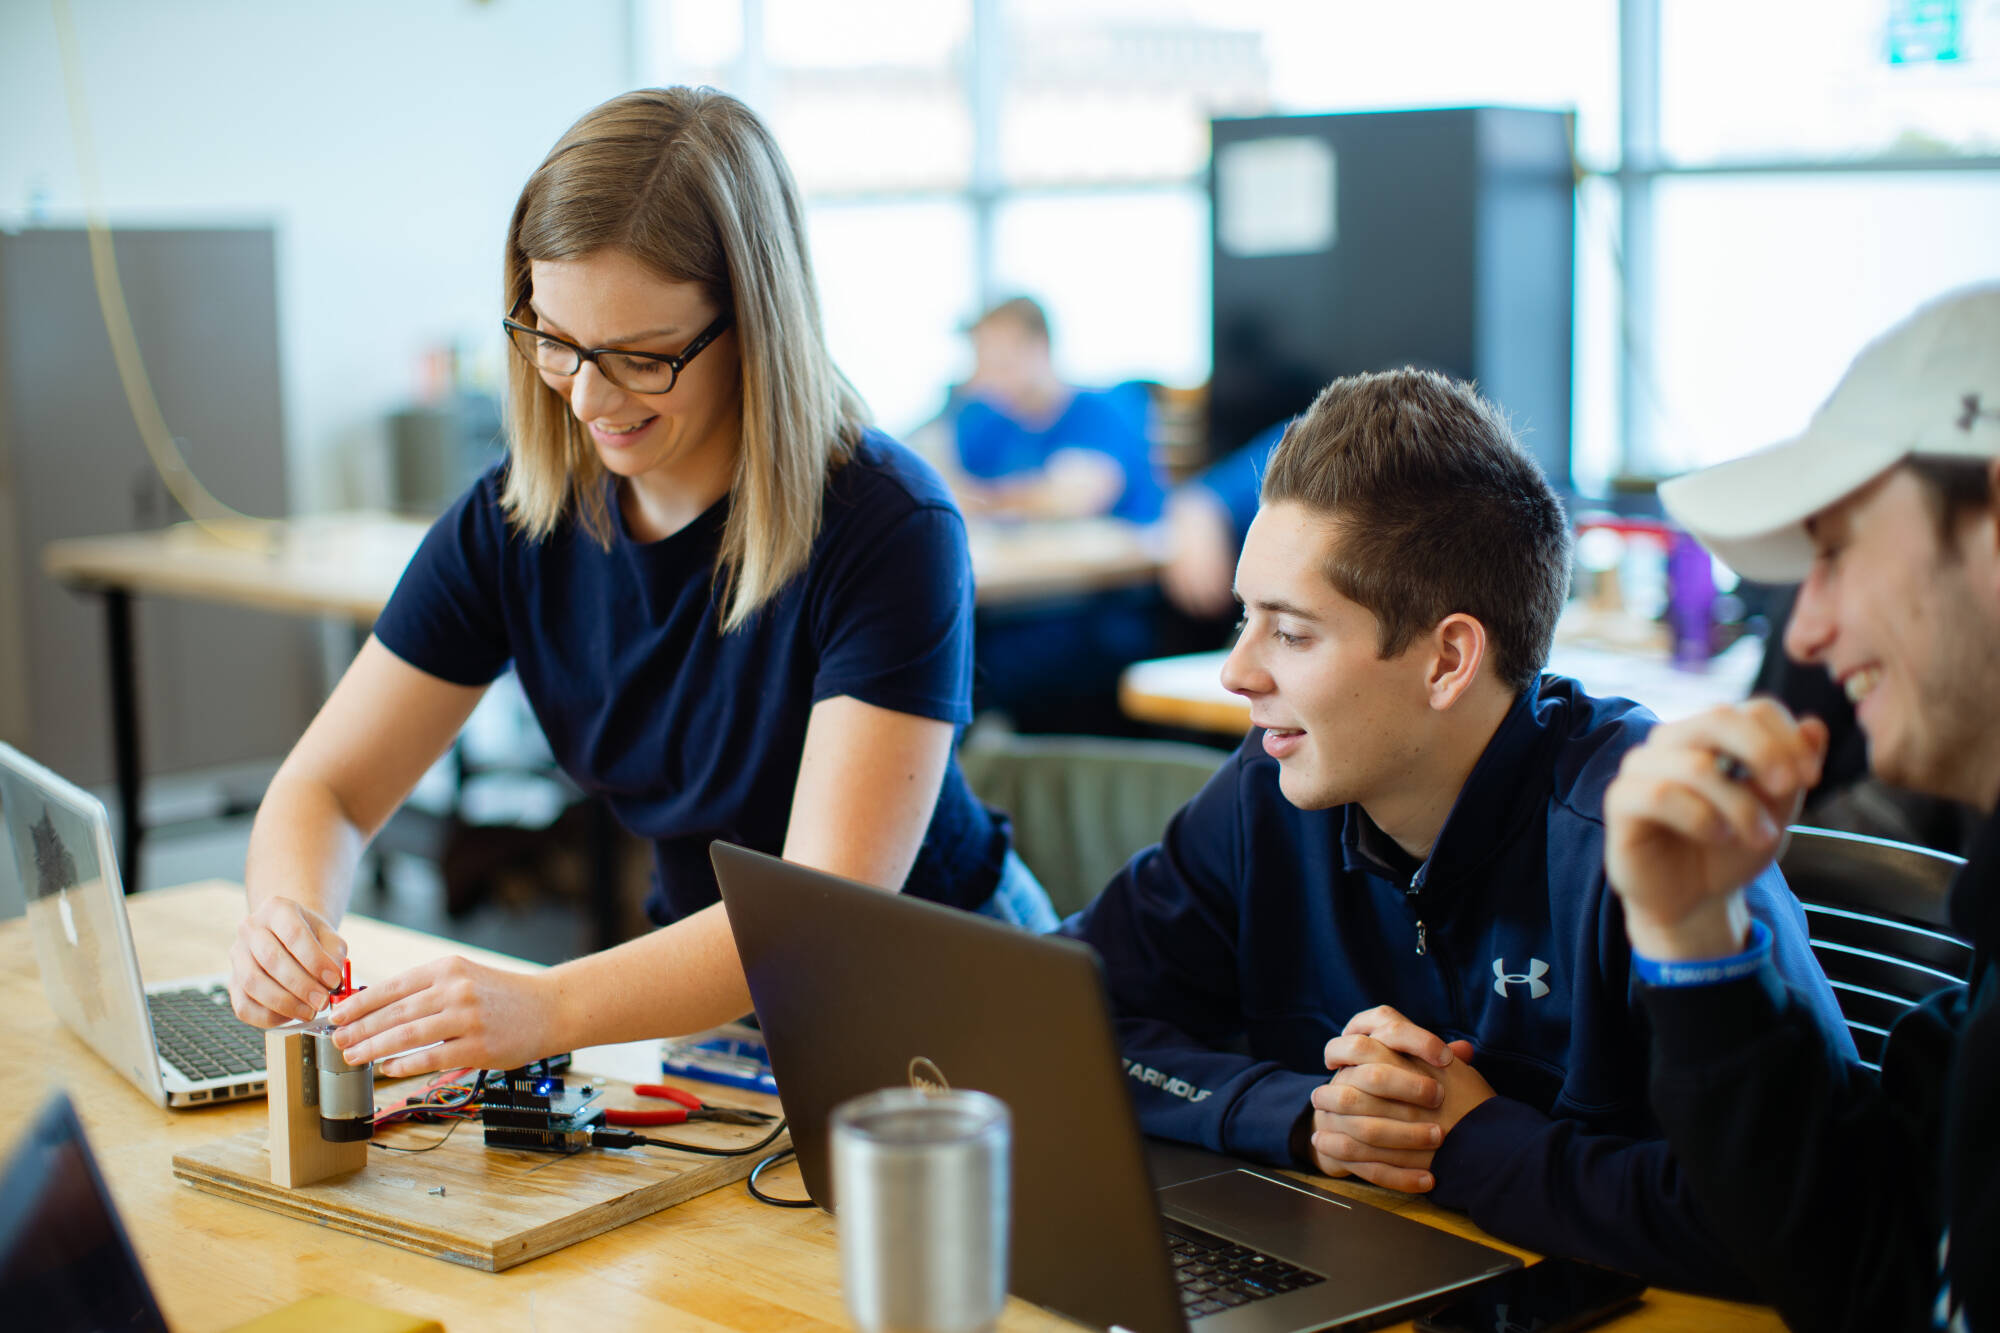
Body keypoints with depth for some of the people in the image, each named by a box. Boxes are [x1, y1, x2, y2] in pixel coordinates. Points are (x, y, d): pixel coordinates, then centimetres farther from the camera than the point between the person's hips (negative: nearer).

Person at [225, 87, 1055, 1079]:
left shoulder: (888, 530, -23)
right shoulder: (515, 522, -7)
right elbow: (324, 790, -2)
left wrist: (546, 1010, -44)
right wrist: (286, 920, -27)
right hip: (701, 986, 5)